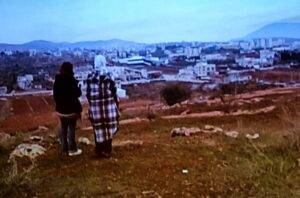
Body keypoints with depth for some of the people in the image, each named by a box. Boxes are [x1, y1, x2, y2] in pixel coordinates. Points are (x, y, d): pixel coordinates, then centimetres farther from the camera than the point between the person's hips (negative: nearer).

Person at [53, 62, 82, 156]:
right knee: (71, 128, 2)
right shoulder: (72, 80, -15)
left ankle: (64, 149, 19)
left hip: (61, 108, 6)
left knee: (63, 128, 12)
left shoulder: (57, 80, 4)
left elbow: (55, 95, 11)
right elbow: (77, 93, -12)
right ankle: (72, 149, 8)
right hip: (71, 108, -6)